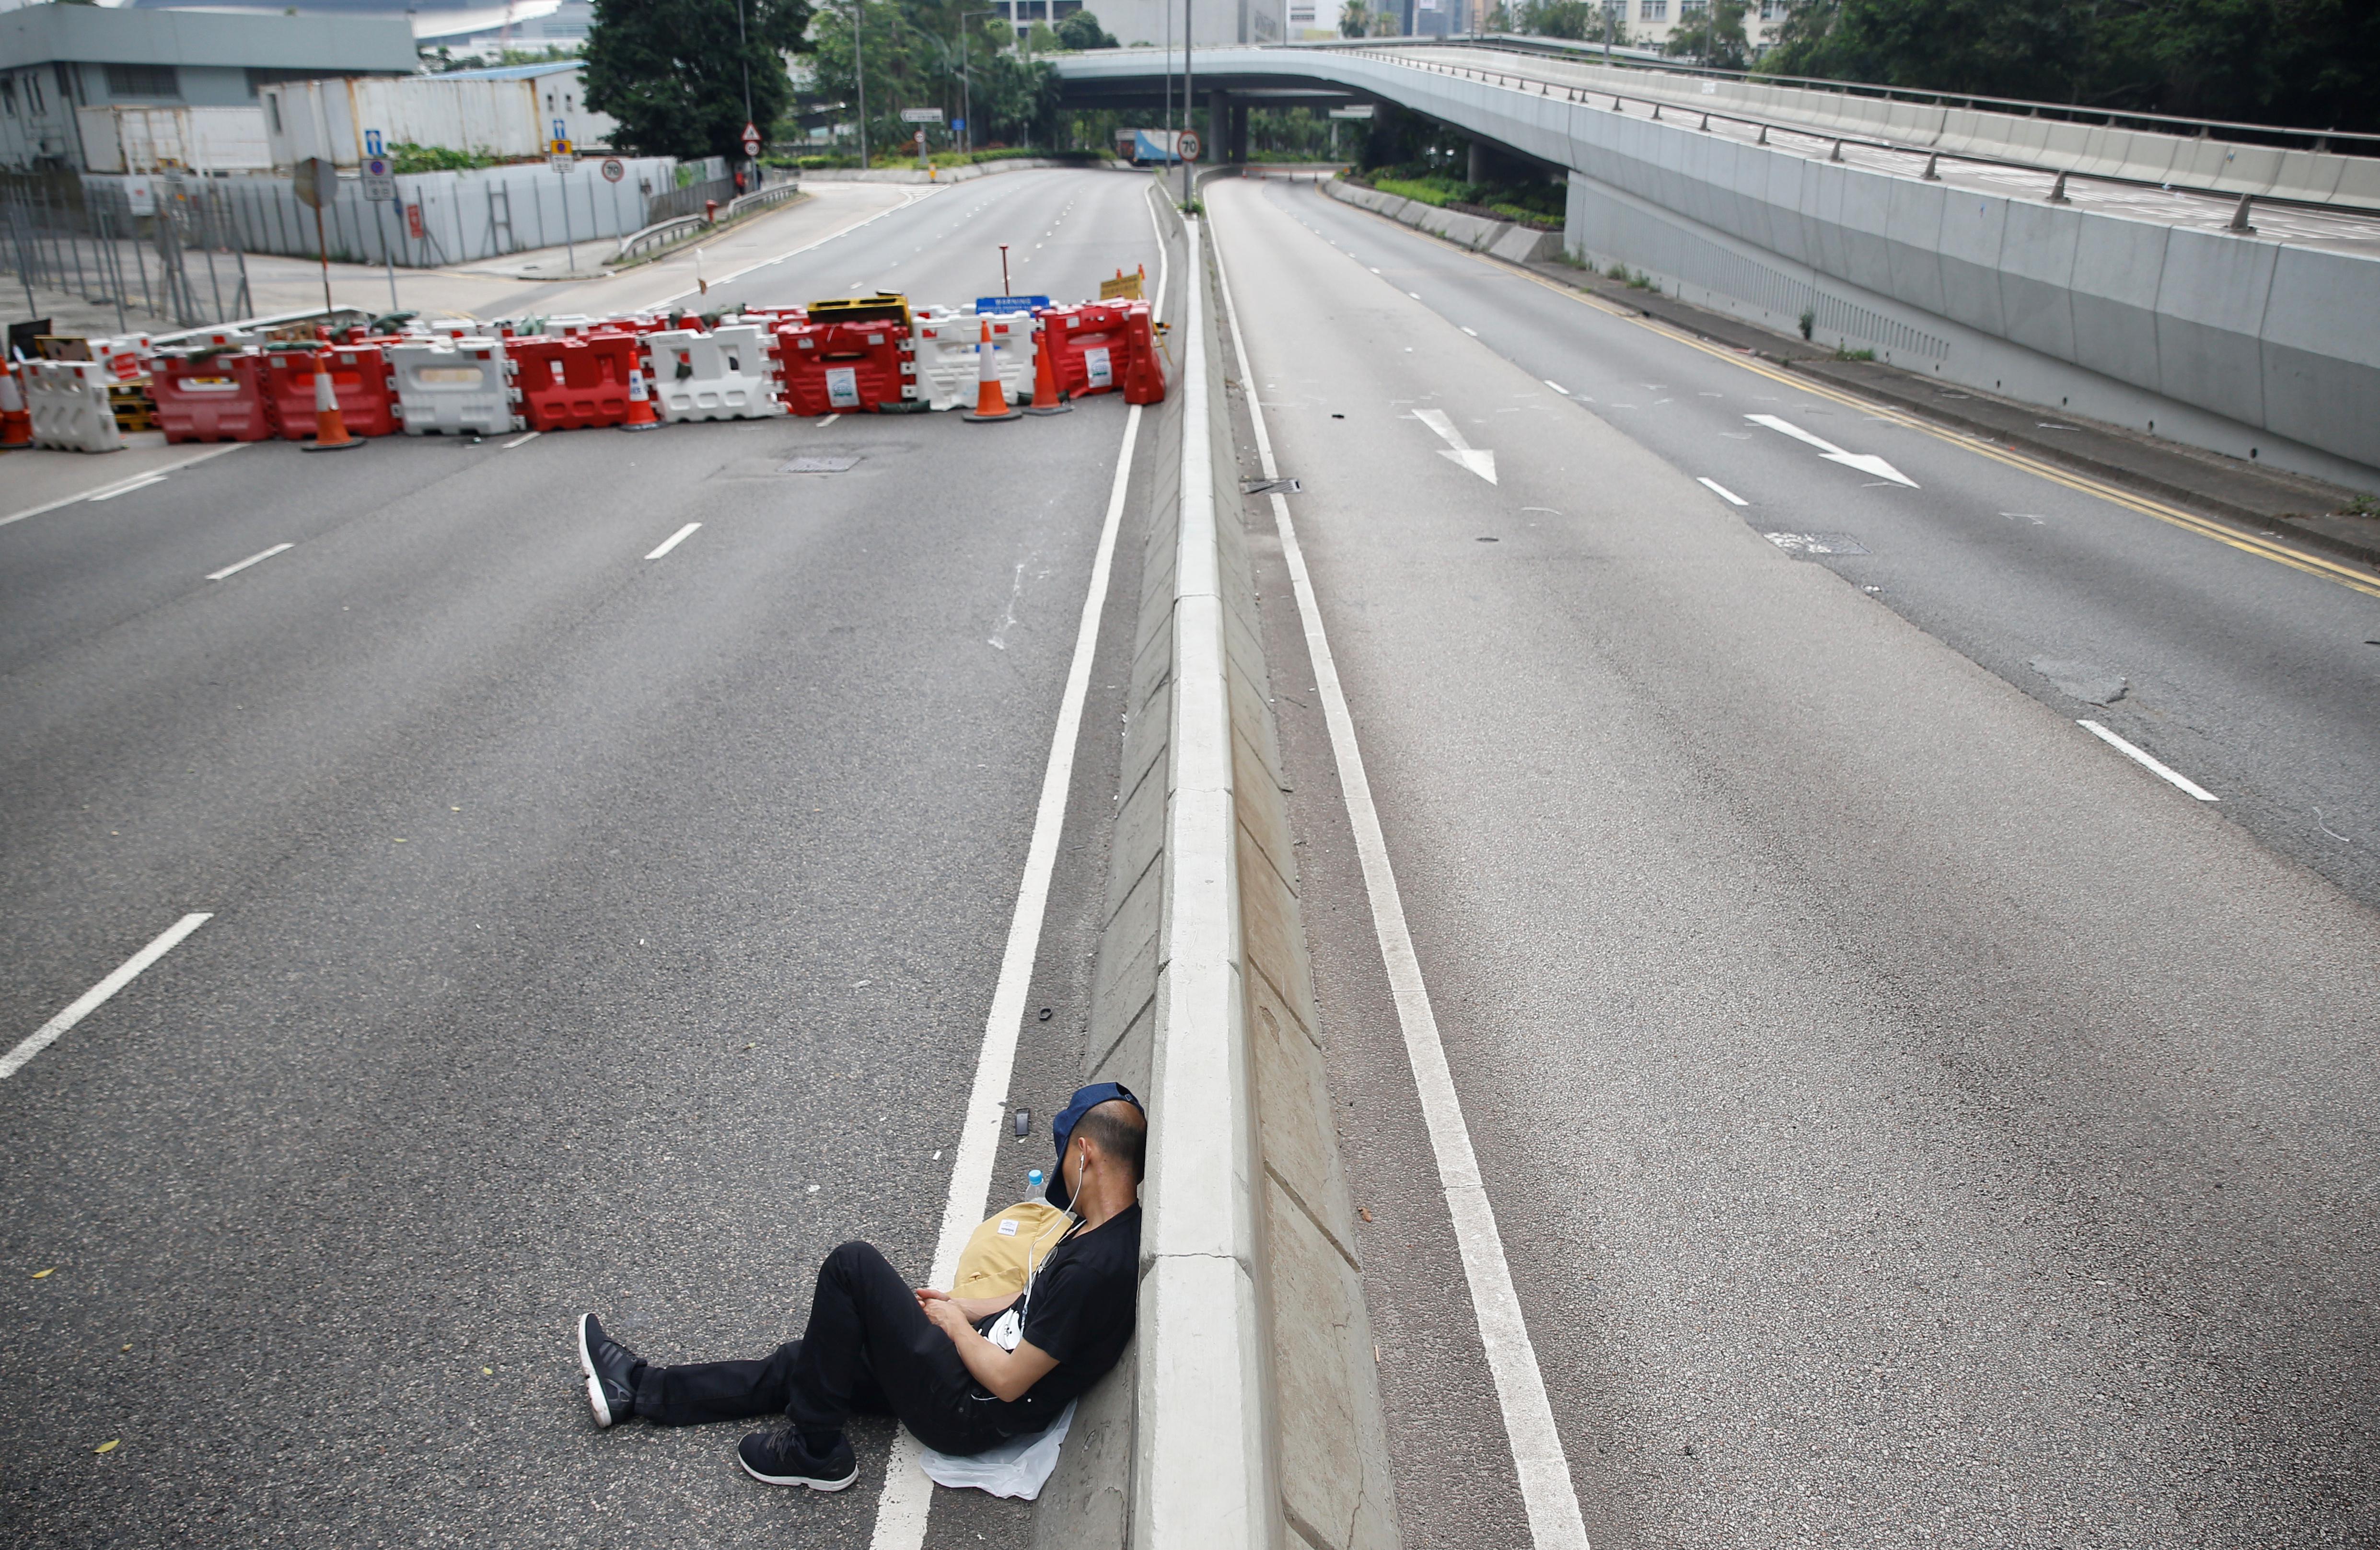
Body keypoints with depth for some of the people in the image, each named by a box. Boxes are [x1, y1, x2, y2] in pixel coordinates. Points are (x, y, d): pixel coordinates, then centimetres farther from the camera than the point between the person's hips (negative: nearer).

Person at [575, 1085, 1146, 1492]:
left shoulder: (1096, 1265, -29)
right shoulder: (1111, 1227, 2)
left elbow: (1008, 1381, -24)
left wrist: (953, 1321, -8)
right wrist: (968, 1308, 15)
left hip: (969, 1414, -9)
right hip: (976, 1359, 9)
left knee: (853, 1265, -13)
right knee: (804, 1361, 13)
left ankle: (814, 1450, 2)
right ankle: (641, 1389, 28)